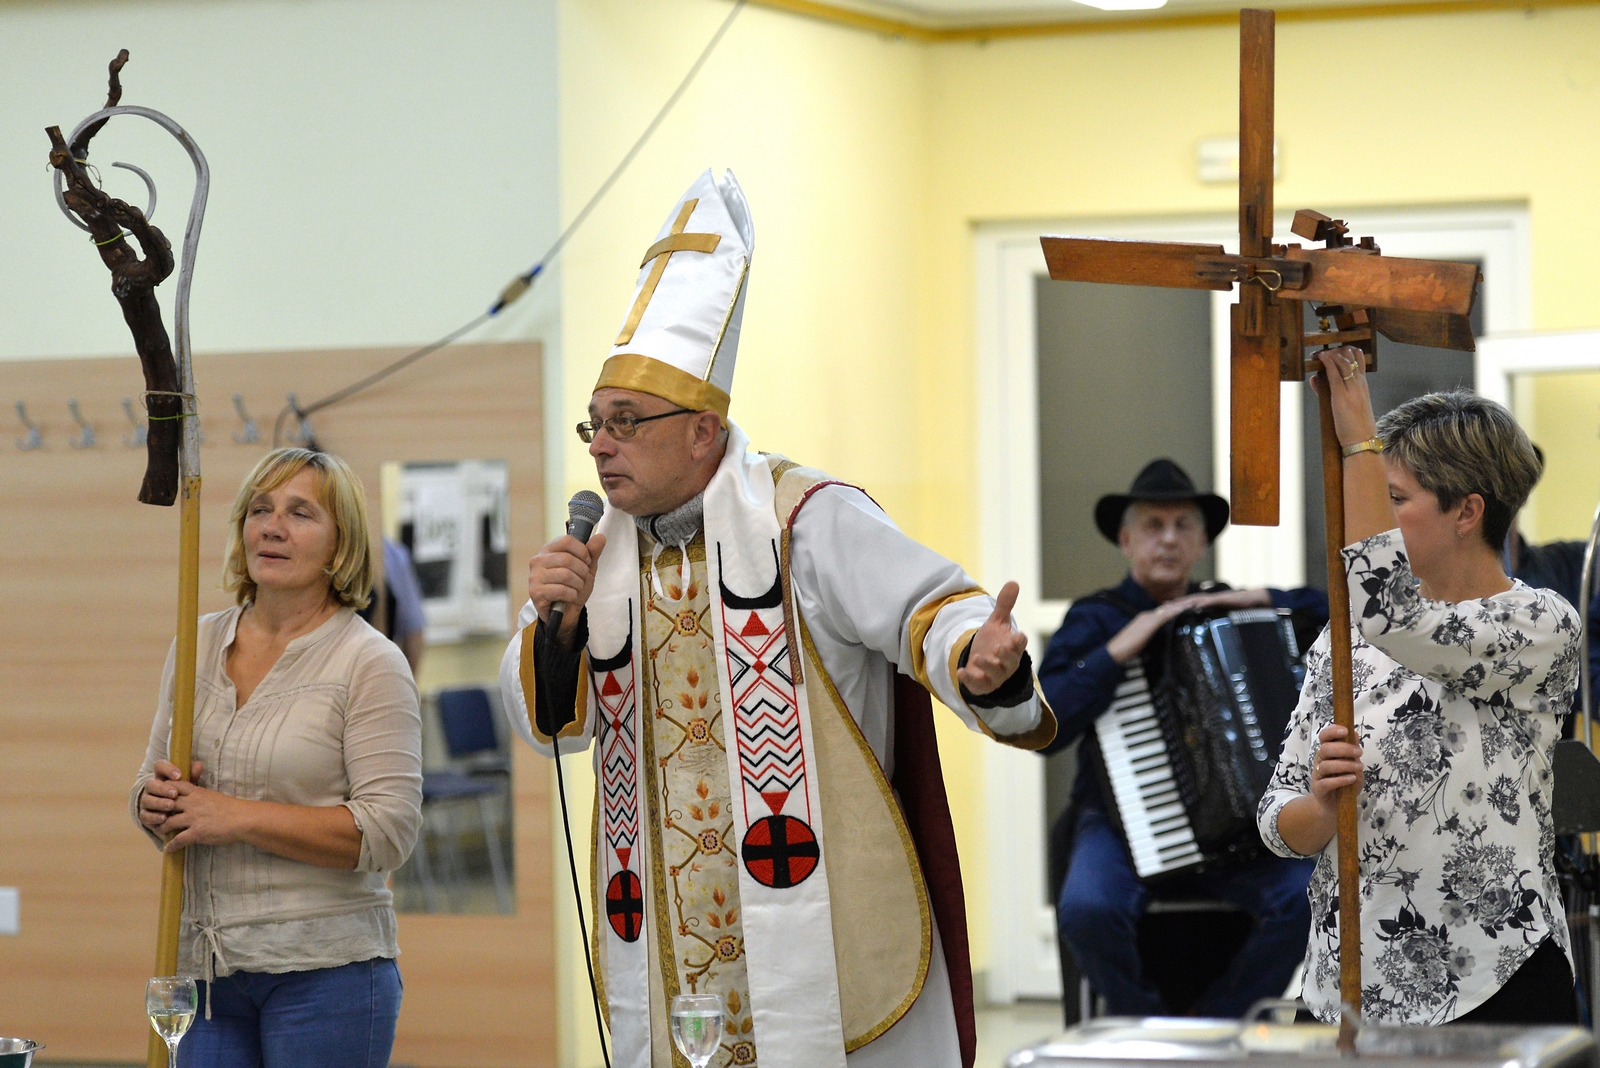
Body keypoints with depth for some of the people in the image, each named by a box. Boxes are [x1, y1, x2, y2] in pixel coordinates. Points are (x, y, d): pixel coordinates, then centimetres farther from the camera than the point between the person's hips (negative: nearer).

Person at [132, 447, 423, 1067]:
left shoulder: (370, 663, -5)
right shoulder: (198, 645, 13)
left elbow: (388, 829, -13)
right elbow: (152, 779, 21)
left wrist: (236, 818, -16)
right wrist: (156, 803, -4)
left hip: (324, 969, -5)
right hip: (206, 966, 5)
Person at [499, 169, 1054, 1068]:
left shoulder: (809, 521, -5)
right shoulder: (599, 554, 13)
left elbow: (929, 611, -15)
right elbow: (550, 721, 13)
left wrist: (982, 661, -38)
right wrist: (554, 622, -6)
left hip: (818, 927, -5)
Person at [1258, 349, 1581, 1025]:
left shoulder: (1543, 627, -9)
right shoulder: (1342, 646, 8)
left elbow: (1385, 610, -28)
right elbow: (1280, 827, 8)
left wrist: (1359, 435, -20)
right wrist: (1323, 804, -15)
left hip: (1497, 990, -5)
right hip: (1347, 989, 5)